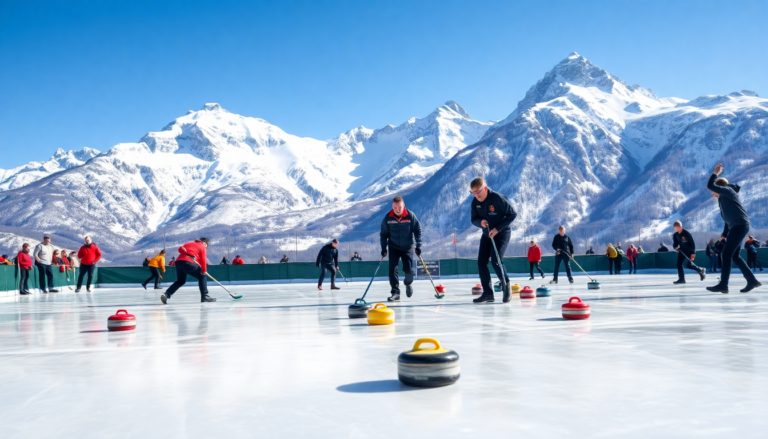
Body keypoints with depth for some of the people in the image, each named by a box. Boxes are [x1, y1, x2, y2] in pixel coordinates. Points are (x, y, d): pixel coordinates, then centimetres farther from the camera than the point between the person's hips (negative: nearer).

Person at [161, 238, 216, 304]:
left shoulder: (189, 244, 31)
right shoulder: (203, 247, 15)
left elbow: (180, 249, 12)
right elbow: (203, 260, 6)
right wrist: (204, 271, 14)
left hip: (178, 261, 6)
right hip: (188, 263, -6)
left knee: (180, 281, 22)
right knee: (202, 277, 7)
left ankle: (167, 294, 7)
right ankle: (204, 296, 0)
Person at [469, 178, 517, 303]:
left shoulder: (497, 198, -21)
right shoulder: (475, 202, -5)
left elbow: (512, 214, -15)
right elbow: (473, 219, 6)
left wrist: (497, 229, -20)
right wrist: (480, 222, -19)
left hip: (502, 233, -6)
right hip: (486, 234, 6)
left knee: (495, 261, -19)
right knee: (481, 263, -4)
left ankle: (507, 287, 2)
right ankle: (488, 293, 3)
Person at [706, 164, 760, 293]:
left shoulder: (727, 190, -2)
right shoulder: (725, 197, 24)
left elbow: (710, 185, -15)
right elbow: (728, 218, 25)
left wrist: (715, 173, 0)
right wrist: (725, 234, 22)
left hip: (739, 226, -10)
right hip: (736, 227, 10)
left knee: (726, 254, -13)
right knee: (734, 256, 13)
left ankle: (723, 285, -15)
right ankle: (752, 280, 15)